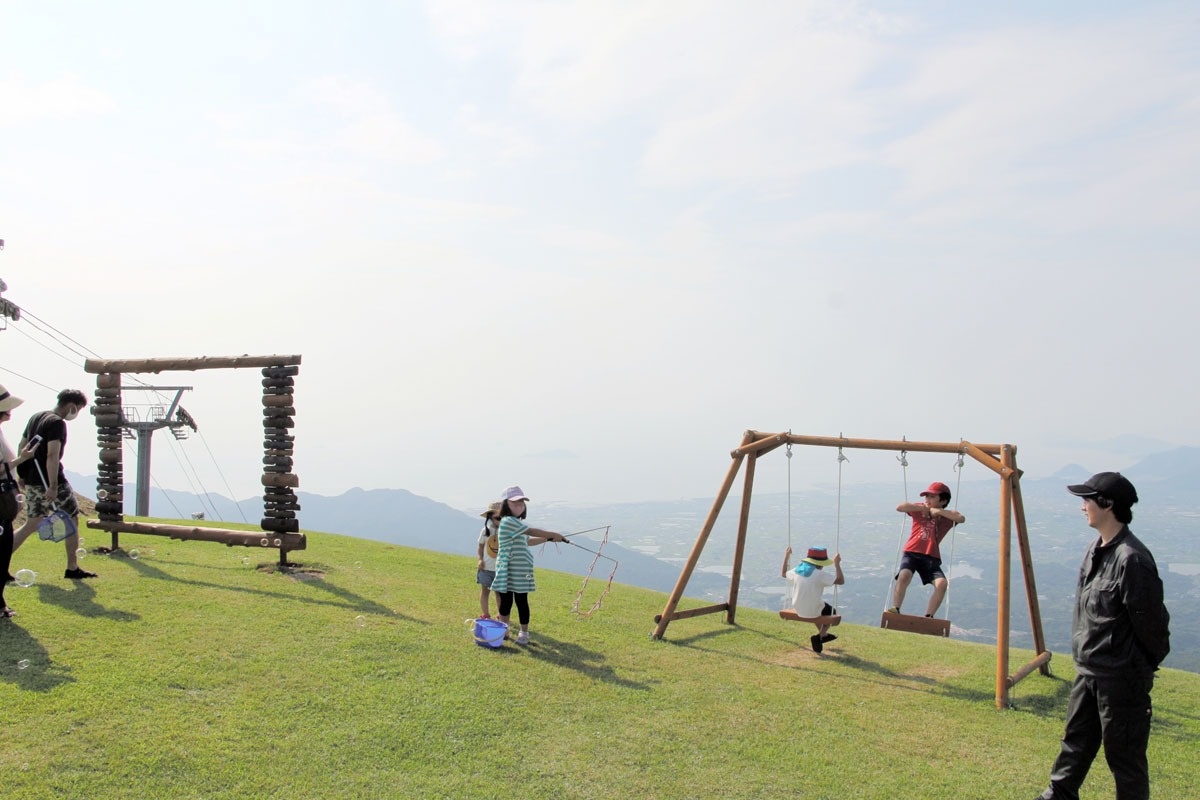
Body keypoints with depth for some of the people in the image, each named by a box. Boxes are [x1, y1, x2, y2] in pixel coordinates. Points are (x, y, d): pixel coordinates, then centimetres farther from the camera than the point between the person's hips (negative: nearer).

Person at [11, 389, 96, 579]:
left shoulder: (35, 417, 14)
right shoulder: (57, 423, -15)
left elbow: (22, 447, 20)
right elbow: (52, 455, -24)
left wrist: (22, 476, 24)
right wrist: (53, 486, -27)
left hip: (31, 482, 9)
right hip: (49, 482, -8)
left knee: (32, 524, 15)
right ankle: (72, 569, 9)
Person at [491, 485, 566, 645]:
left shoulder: (517, 523, 15)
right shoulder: (508, 521, -14)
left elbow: (527, 541, 27)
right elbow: (532, 531, -19)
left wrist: (548, 538, 21)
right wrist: (554, 535, -13)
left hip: (520, 571, 6)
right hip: (508, 571, -6)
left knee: (522, 601, 6)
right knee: (505, 601, 4)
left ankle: (524, 633, 16)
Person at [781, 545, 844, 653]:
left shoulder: (797, 570, -2)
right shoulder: (819, 574, -21)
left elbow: (783, 574, 18)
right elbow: (841, 581, -24)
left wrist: (786, 557, 26)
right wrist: (837, 564, -15)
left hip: (798, 609, 6)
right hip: (812, 611, -6)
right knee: (832, 612, 26)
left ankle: (823, 634, 53)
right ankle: (819, 637, 13)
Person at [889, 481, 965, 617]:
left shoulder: (946, 516, 10)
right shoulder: (919, 509, 11)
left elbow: (961, 518, -13)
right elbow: (899, 507, -5)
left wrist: (939, 511, -10)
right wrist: (922, 508, -3)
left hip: (932, 557, 1)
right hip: (912, 553, -1)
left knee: (942, 583, -25)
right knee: (904, 576, -32)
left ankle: (928, 617, -15)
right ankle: (895, 609, -25)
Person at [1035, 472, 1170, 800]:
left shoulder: (1132, 558, -25)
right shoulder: (1096, 548, 4)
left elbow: (1151, 622, -18)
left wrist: (1143, 666, -4)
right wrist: (1084, 656, 15)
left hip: (1121, 677, -9)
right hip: (1089, 671, 9)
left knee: (1124, 754, 7)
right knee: (1076, 740, 22)